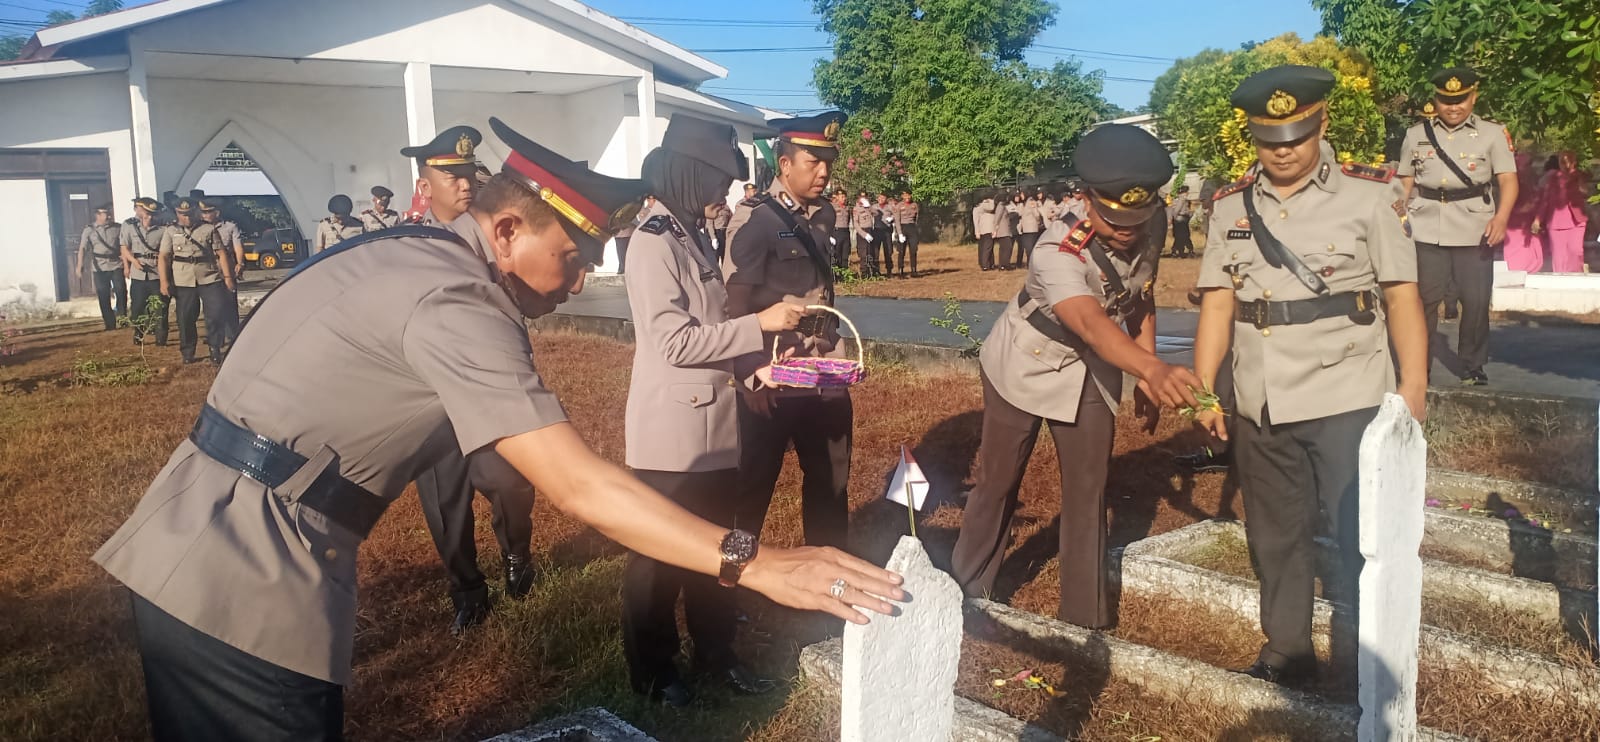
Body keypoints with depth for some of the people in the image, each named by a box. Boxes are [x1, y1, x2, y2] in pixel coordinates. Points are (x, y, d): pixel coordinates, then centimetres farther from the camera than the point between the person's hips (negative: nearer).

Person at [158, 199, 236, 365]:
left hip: (210, 279, -1)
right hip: (183, 282, 1)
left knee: (217, 314, -8)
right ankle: (188, 353, 17)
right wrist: (164, 281, -5)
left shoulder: (209, 229, 6)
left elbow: (221, 254, 4)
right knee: (186, 318, 5)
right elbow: (164, 257, 4)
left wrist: (227, 276, -3)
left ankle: (215, 351, 5)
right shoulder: (171, 232, 8)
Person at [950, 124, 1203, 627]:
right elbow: (1091, 322, -52)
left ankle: (1086, 617, 17)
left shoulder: (1144, 246, -13)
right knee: (998, 482, 7)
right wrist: (1153, 371, -68)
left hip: (1090, 374, 5)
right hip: (1023, 368, -5)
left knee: (1089, 491, 5)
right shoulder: (1058, 252, -35)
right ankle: (966, 592, 28)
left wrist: (1149, 379, 4)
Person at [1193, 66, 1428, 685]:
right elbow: (1217, 304, 5)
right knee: (1275, 538, 16)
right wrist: (1203, 393, 0)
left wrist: (1412, 389, -10)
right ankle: (1287, 654, 32)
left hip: (1348, 402, -4)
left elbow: (1401, 297, -4)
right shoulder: (1231, 206, 6)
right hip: (1259, 407, 4)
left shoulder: (1369, 194, -3)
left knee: (1364, 539, 2)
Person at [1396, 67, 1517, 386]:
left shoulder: (1493, 133, 5)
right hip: (1426, 230, 1)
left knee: (1476, 301, 1)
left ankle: (1473, 367, 16)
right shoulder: (1416, 134, 10)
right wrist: (1398, 205, -9)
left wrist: (1501, 218, -20)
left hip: (1475, 231, -1)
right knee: (1423, 299, 4)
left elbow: (1508, 180, -3)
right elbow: (1407, 181, 13)